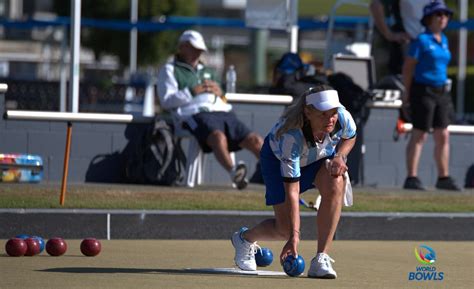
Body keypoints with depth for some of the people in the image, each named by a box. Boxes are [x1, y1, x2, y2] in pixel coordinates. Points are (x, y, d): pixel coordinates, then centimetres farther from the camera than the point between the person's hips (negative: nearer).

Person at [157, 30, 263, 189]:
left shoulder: (207, 71, 36)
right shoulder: (169, 70, 18)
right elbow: (166, 101, 2)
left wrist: (219, 93, 8)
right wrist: (192, 92, -7)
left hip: (223, 111, 6)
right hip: (196, 115, -6)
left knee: (255, 140, -15)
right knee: (218, 136, -39)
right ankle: (233, 172, -60)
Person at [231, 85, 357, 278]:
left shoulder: (343, 117, -32)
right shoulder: (291, 137, -43)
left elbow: (349, 137, -2)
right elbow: (291, 190, -41)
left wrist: (339, 156, -24)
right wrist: (294, 235, -44)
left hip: (320, 156, 4)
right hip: (278, 158, -3)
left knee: (335, 184, -31)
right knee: (286, 229, -6)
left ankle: (321, 259, -26)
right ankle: (244, 238, 30)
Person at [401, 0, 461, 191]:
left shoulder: (444, 40, 13)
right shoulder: (421, 40, -9)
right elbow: (408, 67, -10)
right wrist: (407, 93, -13)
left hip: (441, 91, 7)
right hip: (423, 90, -7)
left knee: (443, 136, 7)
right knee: (420, 135, -5)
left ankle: (443, 178, 13)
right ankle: (411, 178, -2)